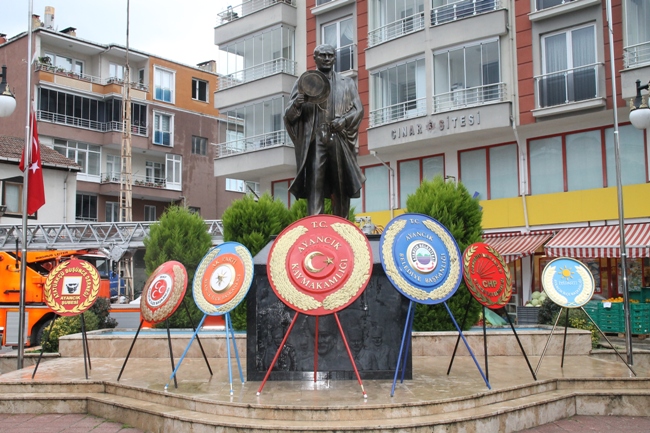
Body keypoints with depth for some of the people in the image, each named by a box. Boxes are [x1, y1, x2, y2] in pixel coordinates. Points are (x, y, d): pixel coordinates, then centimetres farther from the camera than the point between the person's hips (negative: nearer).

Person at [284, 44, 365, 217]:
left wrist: (345, 120, -12)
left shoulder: (346, 83, 19)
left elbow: (359, 109, 10)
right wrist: (296, 105, -16)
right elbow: (289, 115, 9)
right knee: (315, 185, -12)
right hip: (315, 140, -1)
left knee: (341, 187, 0)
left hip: (340, 140, 2)